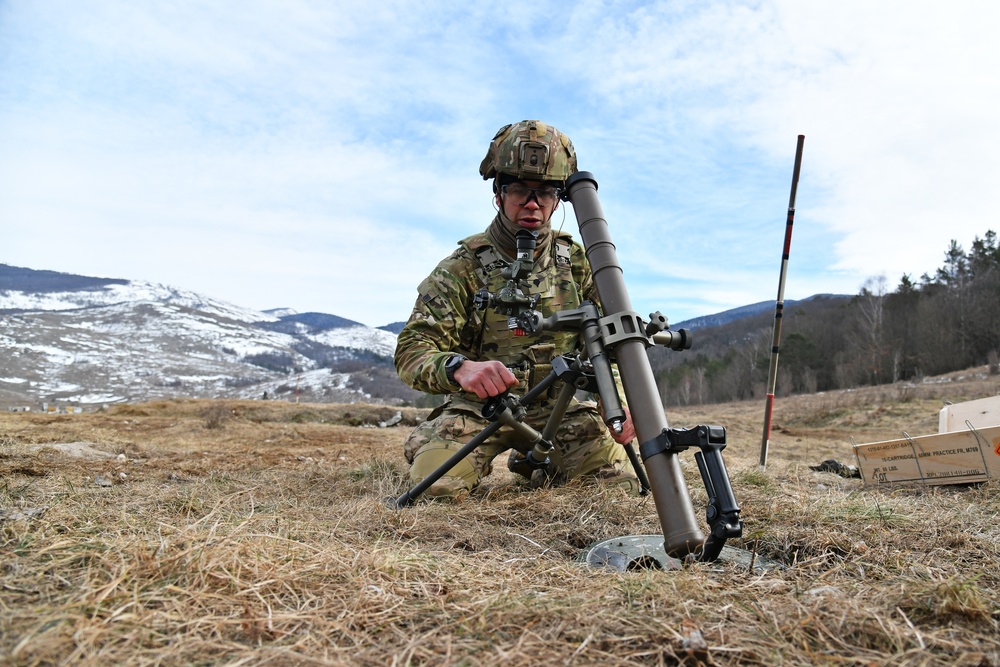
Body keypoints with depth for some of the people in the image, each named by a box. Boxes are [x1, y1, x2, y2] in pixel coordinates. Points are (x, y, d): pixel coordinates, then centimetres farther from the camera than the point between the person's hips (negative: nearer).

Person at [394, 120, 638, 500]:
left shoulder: (577, 261, 1)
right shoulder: (464, 267, -11)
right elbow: (412, 350, -18)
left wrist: (619, 400, -17)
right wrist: (459, 367, -41)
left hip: (558, 405, 3)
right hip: (479, 405, -3)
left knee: (621, 484, -11)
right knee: (437, 485, -26)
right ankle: (483, 460, 12)